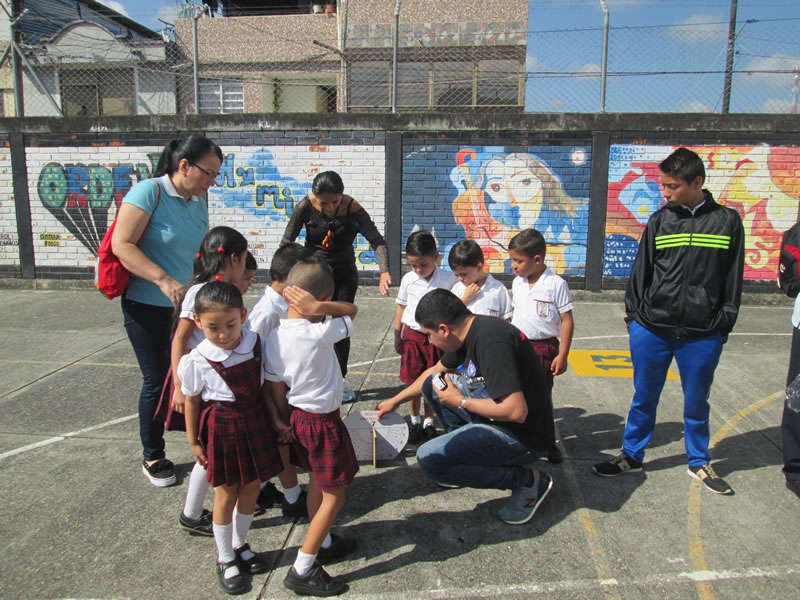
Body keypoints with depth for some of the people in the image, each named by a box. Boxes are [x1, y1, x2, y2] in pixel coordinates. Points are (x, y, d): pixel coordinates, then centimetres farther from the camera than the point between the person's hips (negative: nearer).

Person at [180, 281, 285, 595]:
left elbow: (262, 386, 2)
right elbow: (192, 401, -5)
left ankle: (240, 545, 41)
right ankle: (225, 559, 33)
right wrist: (193, 441, 1)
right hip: (222, 429, -3)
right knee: (226, 495, 11)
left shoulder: (256, 344, -10)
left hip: (255, 423, 4)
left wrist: (275, 420, 2)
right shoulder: (196, 362, -19)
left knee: (251, 489, 16)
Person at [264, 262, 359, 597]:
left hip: (297, 418, 7)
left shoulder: (273, 339, -8)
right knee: (334, 498, 7)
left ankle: (323, 544, 43)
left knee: (316, 486, 24)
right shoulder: (320, 335, -25)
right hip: (323, 422, -7)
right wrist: (319, 308, -22)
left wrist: (286, 423, 13)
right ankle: (302, 570, 12)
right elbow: (352, 310, -9)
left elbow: (276, 392, 0)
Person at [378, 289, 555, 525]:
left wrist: (460, 402, -19)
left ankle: (527, 479, -5)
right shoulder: (470, 331, 2)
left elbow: (516, 411, -34)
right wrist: (395, 401, 28)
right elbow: (435, 371, 20)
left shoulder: (490, 340, -29)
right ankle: (470, 454, 18)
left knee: (429, 458, -22)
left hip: (524, 435, -9)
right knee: (432, 383, 12)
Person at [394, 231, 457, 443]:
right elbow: (401, 307, 8)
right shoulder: (408, 279, -3)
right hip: (413, 335, 2)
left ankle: (429, 422, 25)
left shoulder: (448, 279, -8)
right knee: (413, 382, 10)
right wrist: (397, 336, 9)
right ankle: (415, 421, 26)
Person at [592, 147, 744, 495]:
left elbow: (733, 279, 3)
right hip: (651, 330, 1)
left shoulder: (727, 221, 0)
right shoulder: (660, 221, 2)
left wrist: (724, 324, 0)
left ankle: (699, 463, 35)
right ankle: (632, 456, 29)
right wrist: (633, 316, 4)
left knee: (696, 403, 14)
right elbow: (641, 270, 6)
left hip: (702, 335, -1)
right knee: (644, 399, 13)